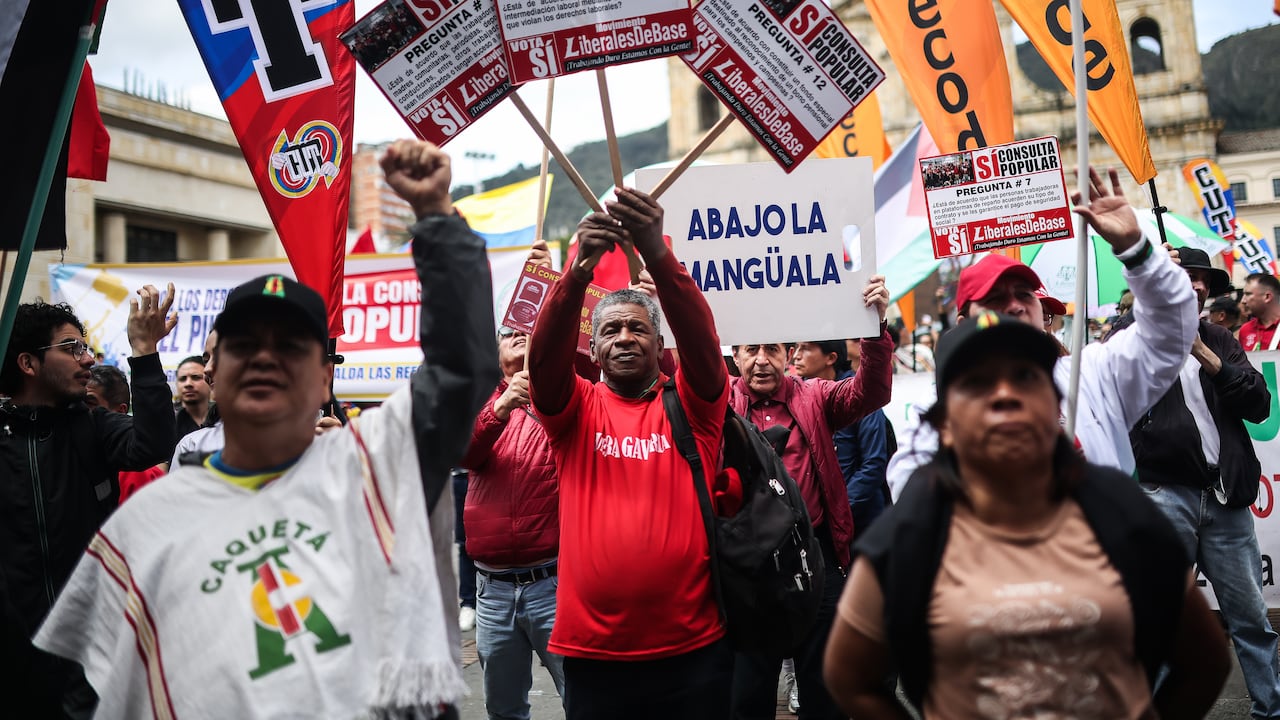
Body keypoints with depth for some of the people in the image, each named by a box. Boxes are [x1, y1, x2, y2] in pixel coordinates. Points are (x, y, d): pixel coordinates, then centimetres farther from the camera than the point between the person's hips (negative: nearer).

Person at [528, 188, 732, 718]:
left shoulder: (690, 405, 4)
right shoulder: (575, 409, 5)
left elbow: (701, 339, -14)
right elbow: (545, 355, -14)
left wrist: (657, 255, -30)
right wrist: (579, 269, -30)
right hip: (592, 654, 0)